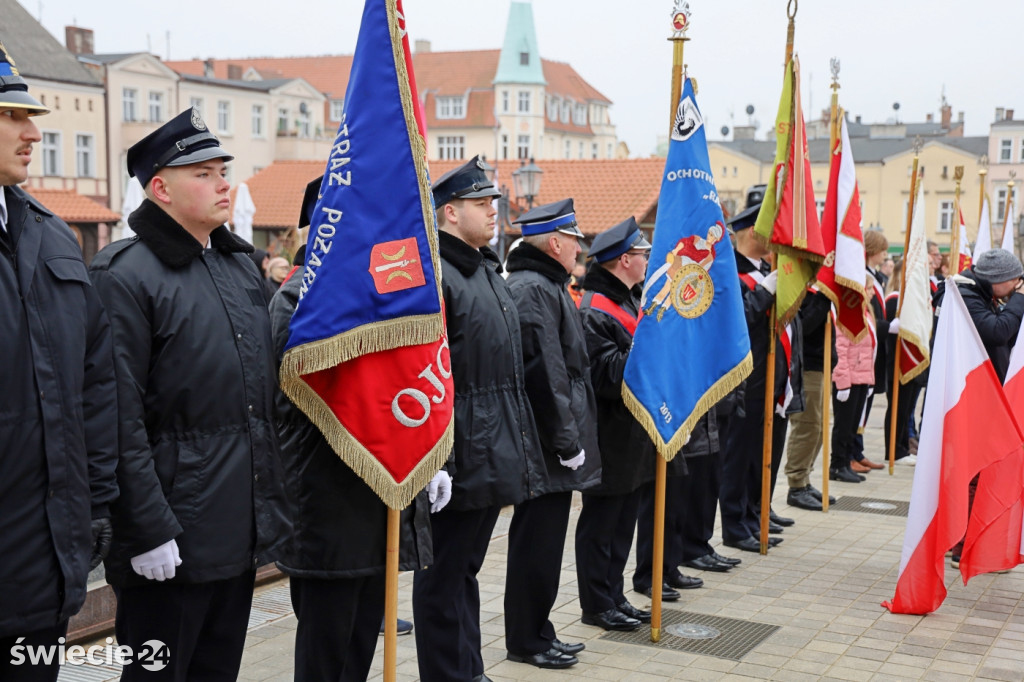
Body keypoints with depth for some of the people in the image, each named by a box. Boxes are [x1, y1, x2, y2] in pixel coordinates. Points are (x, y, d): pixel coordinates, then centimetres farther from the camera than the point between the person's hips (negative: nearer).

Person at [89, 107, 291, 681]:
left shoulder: (242, 265, 12)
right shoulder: (125, 276, -13)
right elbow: (122, 420, -17)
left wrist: (273, 503, 15)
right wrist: (148, 530, -19)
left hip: (243, 531, 7)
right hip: (172, 534, -7)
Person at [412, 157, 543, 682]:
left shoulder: (488, 272, 16)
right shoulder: (434, 276, -16)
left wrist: (516, 450, 21)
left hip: (496, 456, 9)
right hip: (461, 459, -9)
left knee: (466, 566, 19)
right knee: (445, 575, 4)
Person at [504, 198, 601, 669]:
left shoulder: (543, 286, 18)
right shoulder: (534, 290, -17)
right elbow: (545, 373, -22)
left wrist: (570, 437, 20)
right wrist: (567, 441, -19)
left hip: (549, 443, 11)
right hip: (544, 445, -11)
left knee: (541, 541, 16)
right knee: (537, 541, -1)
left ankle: (536, 633, 26)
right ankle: (526, 641, 10)